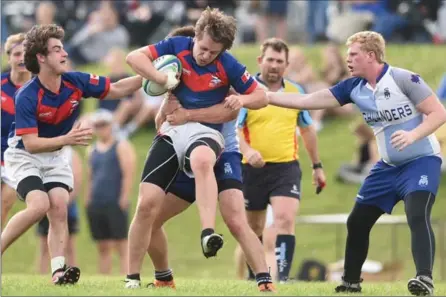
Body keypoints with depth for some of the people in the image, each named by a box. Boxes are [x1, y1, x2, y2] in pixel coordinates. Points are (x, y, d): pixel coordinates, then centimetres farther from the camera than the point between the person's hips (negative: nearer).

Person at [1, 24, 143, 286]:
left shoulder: (76, 82, -15)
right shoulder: (27, 97, -29)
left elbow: (116, 90, -2)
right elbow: (31, 144, -31)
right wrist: (68, 139, -42)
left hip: (56, 156, 5)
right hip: (24, 156, -5)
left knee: (59, 208, -13)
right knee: (39, 205, -25)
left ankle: (59, 271, -20)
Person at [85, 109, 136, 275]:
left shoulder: (122, 147, 0)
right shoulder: (92, 150, 18)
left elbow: (129, 175, -8)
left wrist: (124, 199, -16)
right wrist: (87, 201, 11)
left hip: (115, 205, -6)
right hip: (96, 205, 6)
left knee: (121, 247, -9)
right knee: (103, 248, 7)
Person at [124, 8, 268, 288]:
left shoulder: (228, 65, -7)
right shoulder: (177, 46, -3)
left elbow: (261, 96, 2)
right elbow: (134, 57, -6)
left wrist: (242, 99, -20)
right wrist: (163, 78, -19)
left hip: (205, 132, -3)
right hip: (172, 130, 3)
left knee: (201, 160, -42)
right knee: (147, 204, -8)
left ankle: (208, 234, -53)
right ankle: (133, 278, 4)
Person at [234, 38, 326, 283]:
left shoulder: (296, 92, 7)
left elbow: (307, 129, 20)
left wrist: (317, 166, 22)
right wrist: (247, 150, -31)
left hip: (286, 166, 1)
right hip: (253, 168, -1)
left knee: (285, 219, -18)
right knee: (254, 226, 11)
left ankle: (283, 276, -21)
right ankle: (254, 274, 28)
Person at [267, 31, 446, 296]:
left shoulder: (403, 79, -18)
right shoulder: (354, 88, -1)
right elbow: (306, 101, -1)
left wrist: (412, 136, -32)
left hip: (421, 160, -7)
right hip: (389, 165, 7)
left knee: (417, 216, -28)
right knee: (358, 222, 7)